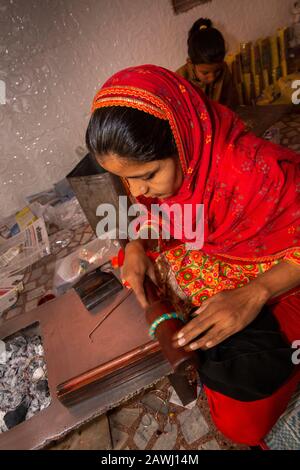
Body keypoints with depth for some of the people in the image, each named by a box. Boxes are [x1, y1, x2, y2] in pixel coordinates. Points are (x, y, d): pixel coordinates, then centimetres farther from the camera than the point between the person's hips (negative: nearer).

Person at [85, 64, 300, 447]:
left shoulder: (258, 172, -35)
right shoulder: (166, 170, -14)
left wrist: (253, 295, -38)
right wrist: (136, 246, -15)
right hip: (204, 263, 6)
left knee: (239, 420, -10)